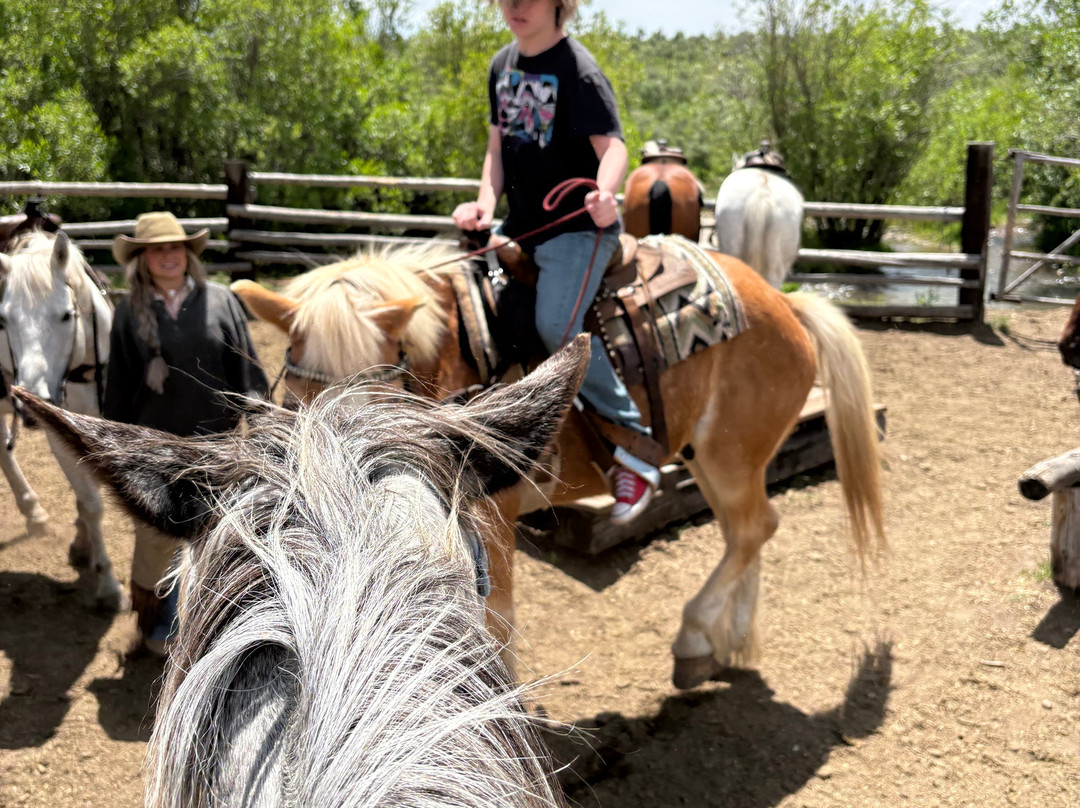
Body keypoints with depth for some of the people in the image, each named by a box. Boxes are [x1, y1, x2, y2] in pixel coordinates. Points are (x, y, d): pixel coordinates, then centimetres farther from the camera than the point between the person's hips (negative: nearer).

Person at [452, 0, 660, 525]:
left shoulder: (577, 69, -13)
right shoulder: (503, 65, 10)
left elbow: (611, 145, -26)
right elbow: (498, 146, 12)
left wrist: (604, 195, -48)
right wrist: (485, 204, -7)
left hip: (577, 228, -8)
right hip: (520, 225, 8)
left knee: (557, 326, -27)